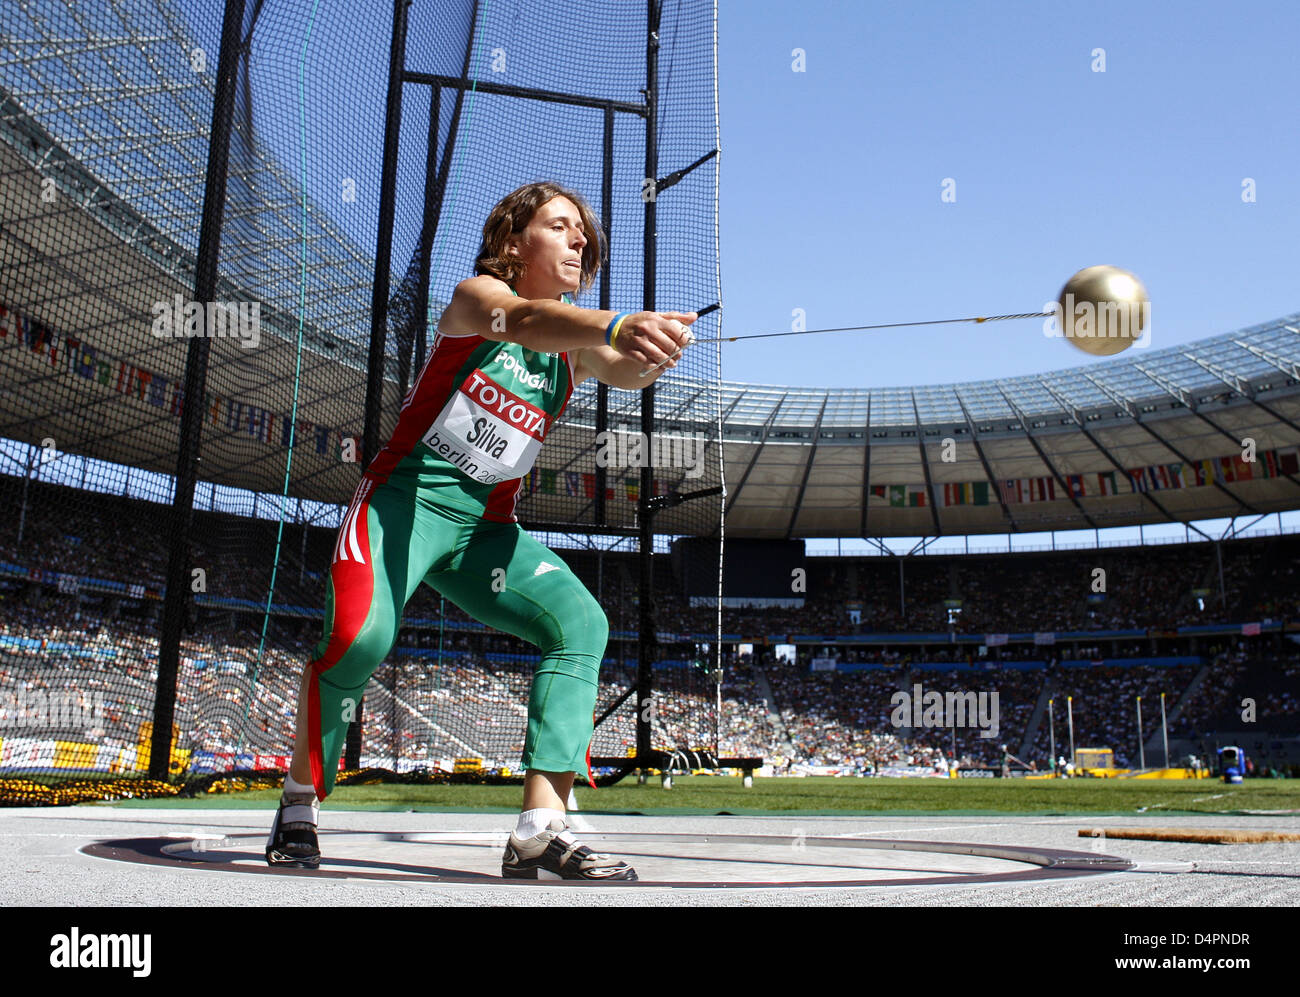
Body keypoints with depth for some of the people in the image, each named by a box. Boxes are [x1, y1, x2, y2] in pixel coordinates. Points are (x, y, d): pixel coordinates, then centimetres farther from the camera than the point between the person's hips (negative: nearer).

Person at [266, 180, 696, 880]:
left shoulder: (573, 342, 9)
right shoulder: (475, 295, -6)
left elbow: (619, 369, -13)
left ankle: (539, 831, -21)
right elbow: (522, 320, -31)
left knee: (581, 622, -16)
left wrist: (651, 355, -38)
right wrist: (617, 324, -50)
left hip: (484, 525, 5)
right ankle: (298, 808, -1)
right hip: (406, 498, -5)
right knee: (361, 635, -27)